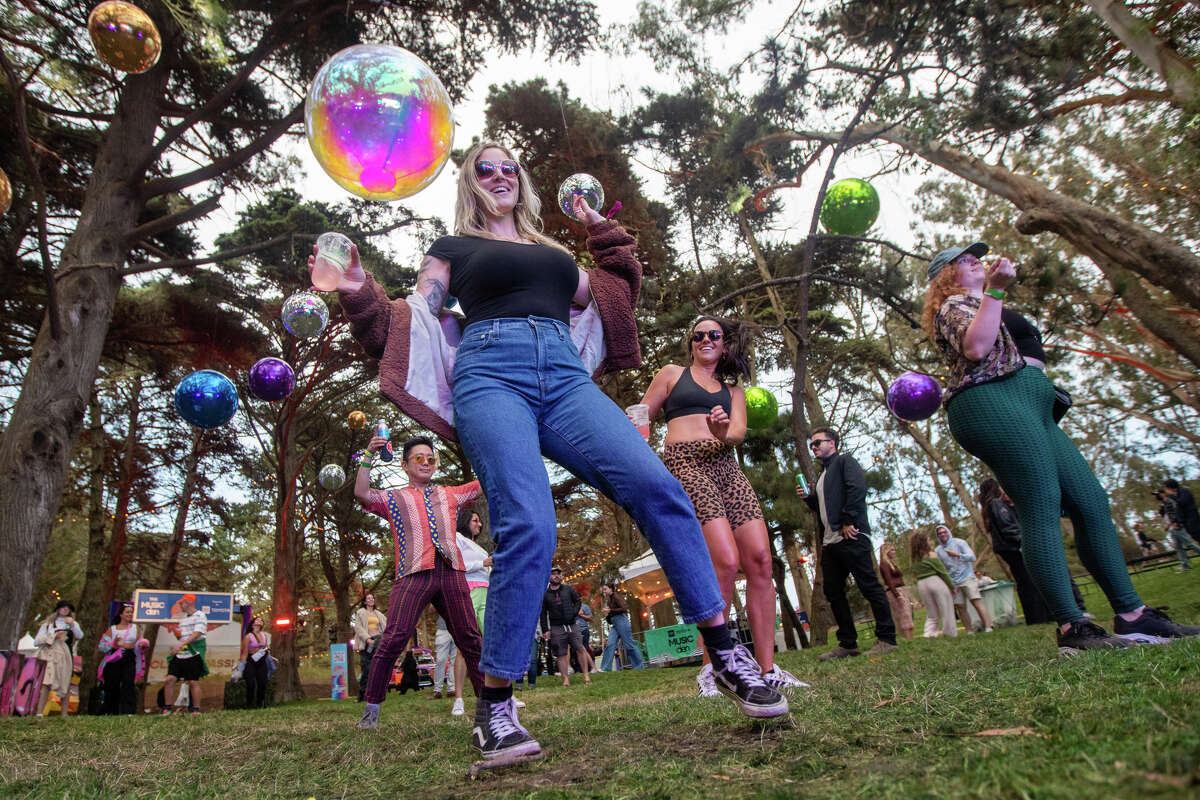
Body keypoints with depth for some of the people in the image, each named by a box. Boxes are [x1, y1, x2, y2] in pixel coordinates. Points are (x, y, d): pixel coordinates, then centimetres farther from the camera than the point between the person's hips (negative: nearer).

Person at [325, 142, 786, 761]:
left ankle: (725, 654, -12)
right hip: (491, 376, -3)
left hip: (564, 378, 3)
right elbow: (411, 322, 14)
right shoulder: (454, 248, 24)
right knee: (528, 528, -24)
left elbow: (615, 298, 34)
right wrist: (359, 295, -2)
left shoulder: (551, 250, 33)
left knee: (656, 487, -20)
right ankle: (494, 708, -9)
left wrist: (603, 231, 32)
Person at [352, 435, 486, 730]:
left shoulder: (450, 495, 26)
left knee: (470, 640, 2)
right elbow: (362, 494, 0)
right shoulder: (393, 499, 18)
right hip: (414, 573, -2)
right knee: (393, 639, -13)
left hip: (451, 572, 3)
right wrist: (369, 456, -8)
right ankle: (371, 709, 1)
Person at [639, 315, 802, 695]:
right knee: (726, 561, -20)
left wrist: (724, 433, -18)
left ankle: (767, 669, 2)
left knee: (760, 561, -7)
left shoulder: (733, 390, 25)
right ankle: (710, 667, -8)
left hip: (726, 467, 5)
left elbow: (739, 431, 6)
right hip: (685, 463, -5)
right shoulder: (672, 374, 17)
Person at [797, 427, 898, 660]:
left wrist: (848, 522, -18)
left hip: (850, 536, -9)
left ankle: (886, 639, 4)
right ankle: (847, 643, 13)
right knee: (833, 593, 7)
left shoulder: (844, 461, 3)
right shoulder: (823, 475, 27)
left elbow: (857, 488, -14)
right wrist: (808, 497, 12)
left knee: (869, 586, -4)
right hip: (830, 542, 9)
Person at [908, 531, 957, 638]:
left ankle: (929, 633, 2)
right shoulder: (931, 555, -10)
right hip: (936, 582, -6)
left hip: (921, 585, 6)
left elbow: (915, 575, 8)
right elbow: (942, 572, -7)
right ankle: (951, 633, 10)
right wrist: (952, 586, 2)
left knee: (931, 613, 14)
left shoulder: (913, 558, 6)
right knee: (946, 610, 6)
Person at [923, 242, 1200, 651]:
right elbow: (976, 348, -18)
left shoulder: (979, 306, 34)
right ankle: (1072, 627, -18)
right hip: (990, 403, -11)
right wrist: (995, 290, -18)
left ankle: (1131, 614, 6)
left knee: (1092, 501, 3)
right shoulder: (954, 305, 4)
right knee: (1042, 509, -18)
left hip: (1032, 411, 11)